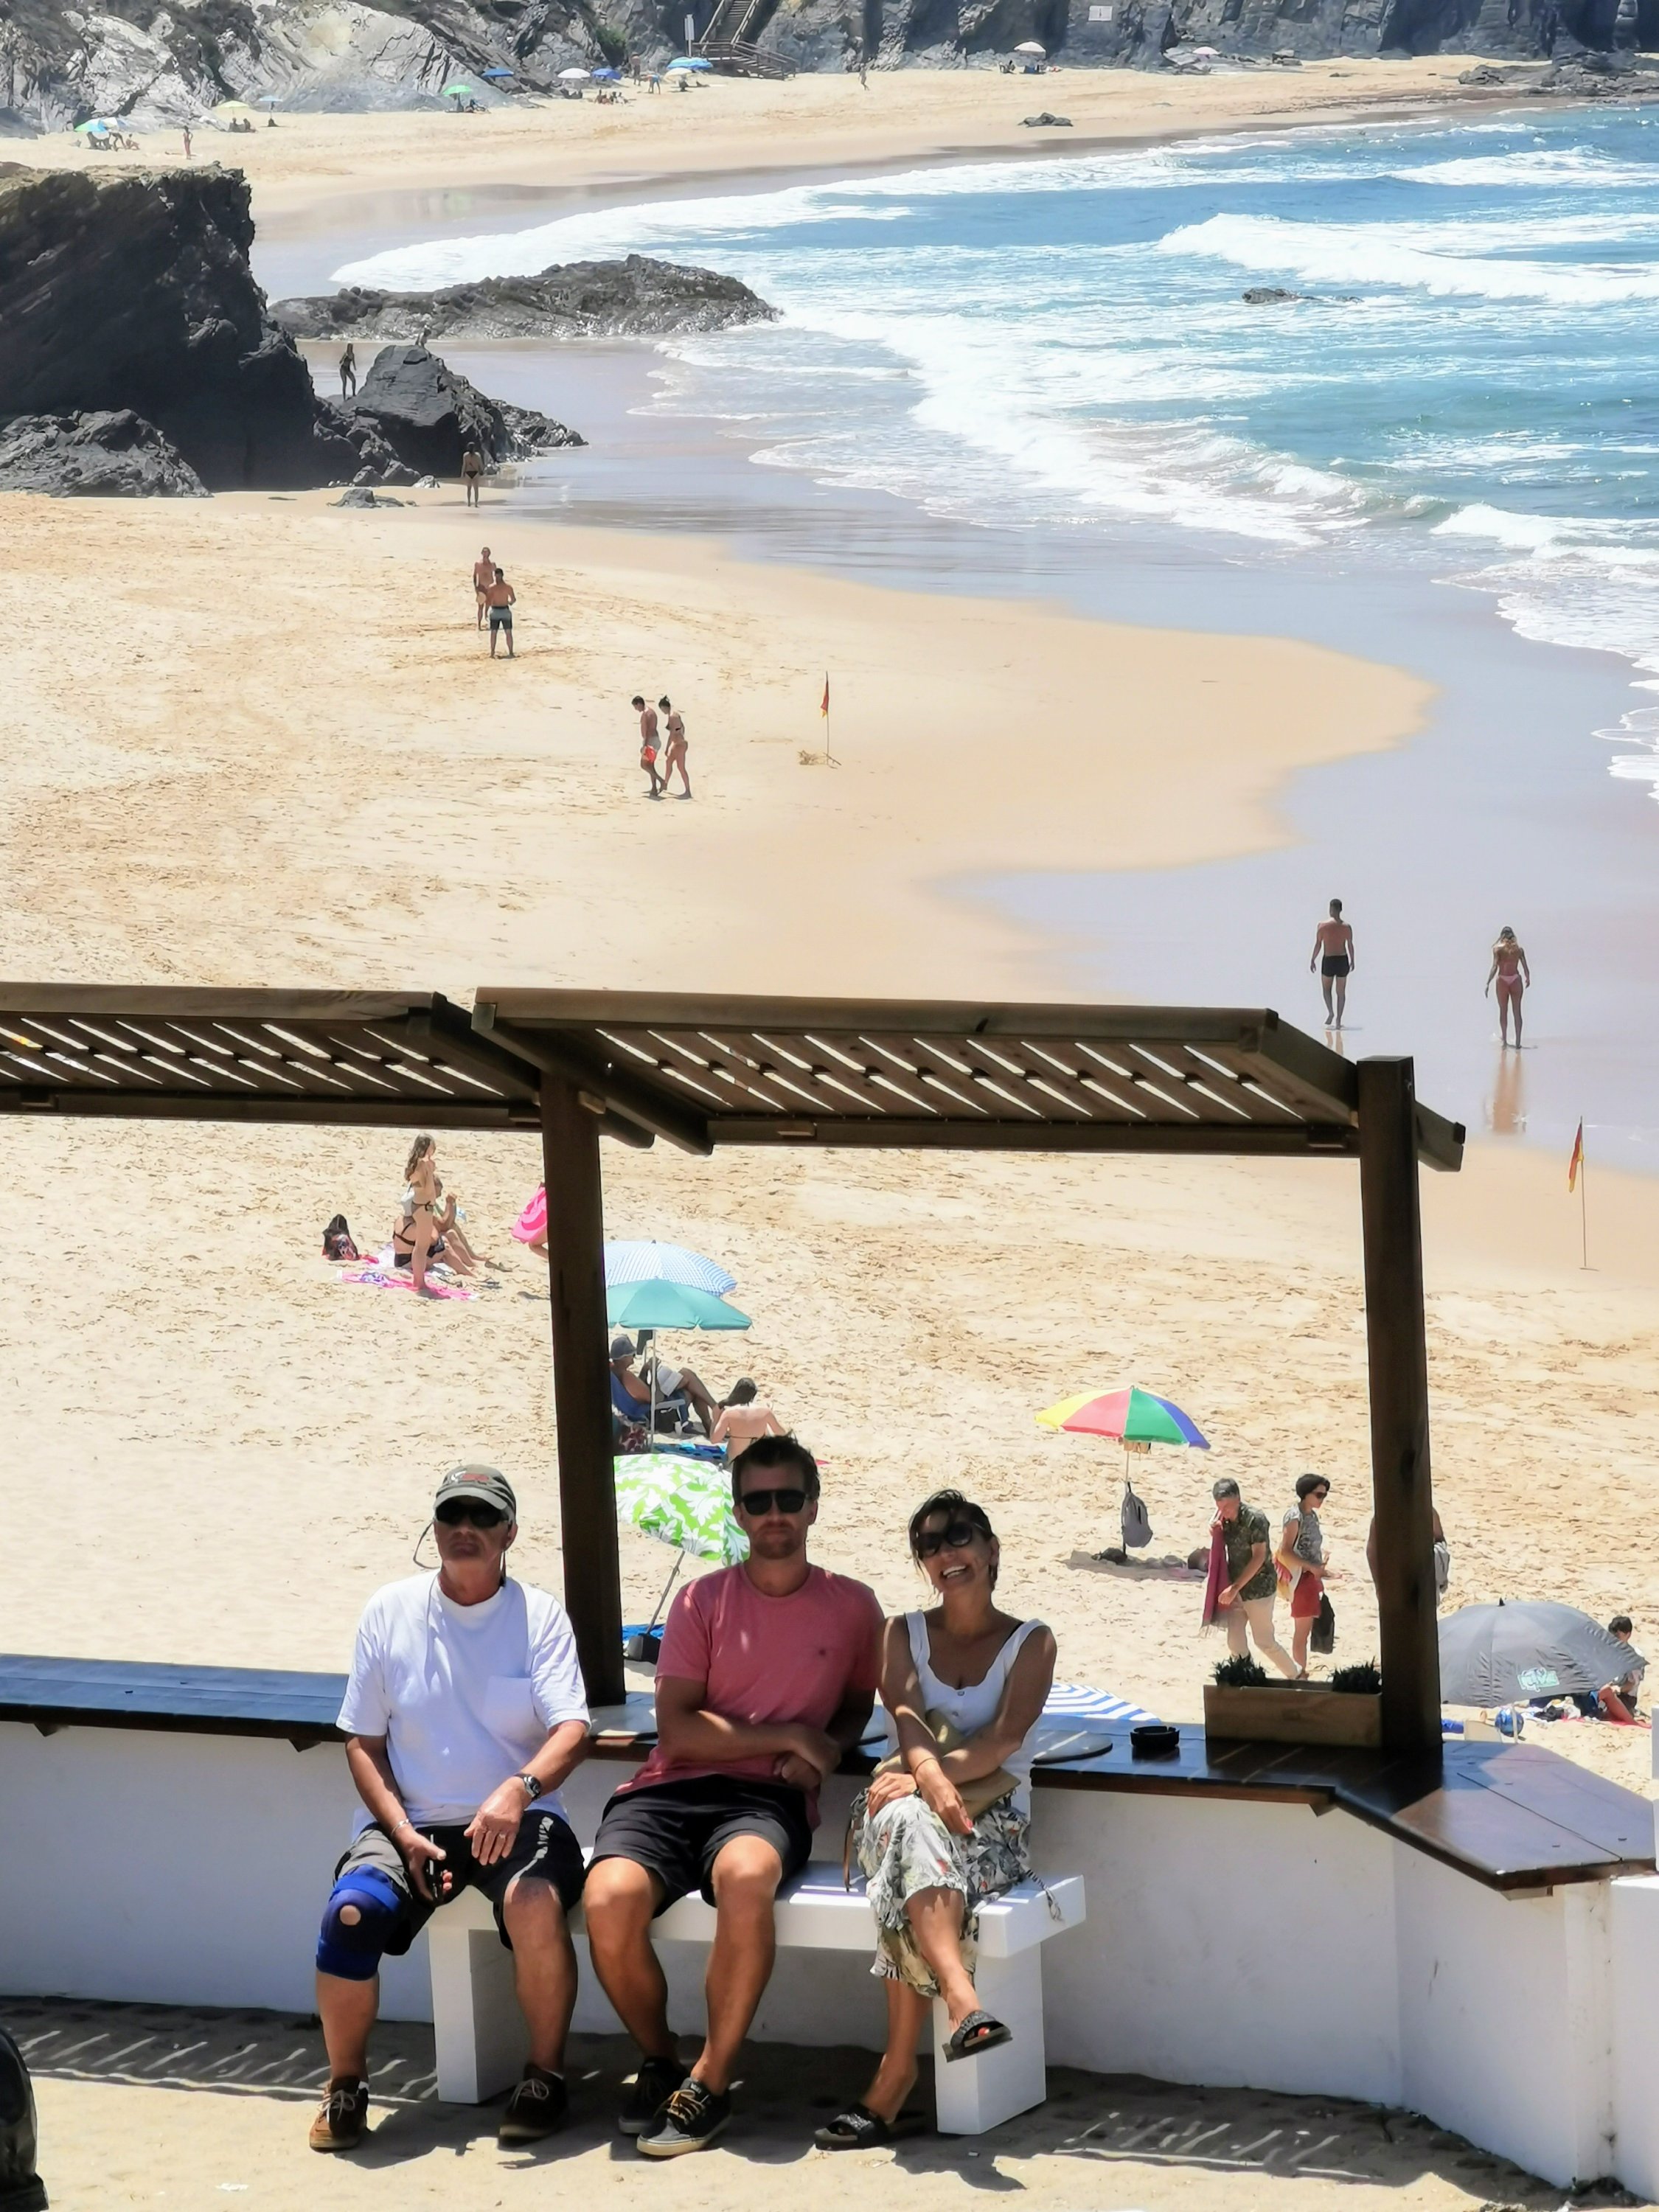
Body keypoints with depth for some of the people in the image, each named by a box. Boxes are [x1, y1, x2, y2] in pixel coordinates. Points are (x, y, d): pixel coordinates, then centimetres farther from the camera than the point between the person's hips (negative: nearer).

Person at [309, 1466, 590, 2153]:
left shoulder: (538, 1615, 2)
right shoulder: (390, 1612, 7)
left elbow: (571, 1729, -10)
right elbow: (363, 1741, 8)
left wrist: (520, 1789, -31)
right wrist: (402, 1832, -7)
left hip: (514, 1819, -1)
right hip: (410, 1820, 1)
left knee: (535, 1902, -35)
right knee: (353, 1910, -30)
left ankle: (546, 2074, -12)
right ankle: (345, 2084, -8)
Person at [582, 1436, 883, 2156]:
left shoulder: (851, 1606, 13)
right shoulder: (702, 1601, 9)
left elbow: (859, 1705, 28)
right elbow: (677, 1726, 1)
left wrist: (829, 1750, 5)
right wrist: (788, 1736, -4)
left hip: (767, 1799, -1)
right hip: (672, 1790, 1)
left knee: (745, 1876, -40)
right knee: (611, 1897, -32)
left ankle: (710, 2083, -26)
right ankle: (657, 2061, -2)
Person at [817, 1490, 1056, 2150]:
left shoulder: (1031, 1644, 10)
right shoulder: (905, 1634, 18)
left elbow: (1005, 1738, -8)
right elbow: (904, 1715, -4)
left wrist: (924, 1777, -24)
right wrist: (930, 1776, -28)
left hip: (991, 1816, -1)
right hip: (900, 1807, 1)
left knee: (915, 1828, -38)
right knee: (914, 1822, -40)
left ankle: (895, 2080, -47)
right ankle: (963, 2004, -62)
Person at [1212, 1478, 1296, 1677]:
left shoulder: (1255, 1519, -19)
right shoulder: (1223, 1519, 3)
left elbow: (1259, 1557, -21)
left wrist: (1235, 1587, -25)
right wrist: (1215, 1535, -10)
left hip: (1259, 1588, -7)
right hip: (1235, 1589, 7)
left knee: (1265, 1641, 3)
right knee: (1235, 1642, 0)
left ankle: (1296, 1677, 21)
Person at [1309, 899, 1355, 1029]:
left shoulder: (1323, 926, -7)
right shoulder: (1346, 927, -1)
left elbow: (1318, 945, -5)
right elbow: (1350, 945, 2)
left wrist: (1313, 960, 3)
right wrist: (1352, 961, 15)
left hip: (1329, 960, -2)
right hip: (1343, 960, 2)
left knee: (1326, 988, 17)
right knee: (1341, 992, 8)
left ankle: (1330, 1012, -4)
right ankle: (1338, 1020, 7)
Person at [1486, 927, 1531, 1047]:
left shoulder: (1498, 949, -4)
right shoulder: (1518, 949, 3)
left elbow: (1495, 967, -12)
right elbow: (1525, 968, 4)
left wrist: (1488, 983, -12)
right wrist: (1528, 979, 23)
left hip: (1502, 980, -1)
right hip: (1516, 979, 1)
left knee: (1503, 1011, 12)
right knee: (1517, 1012, 5)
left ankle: (1505, 1040, 10)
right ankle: (1518, 1042, 1)